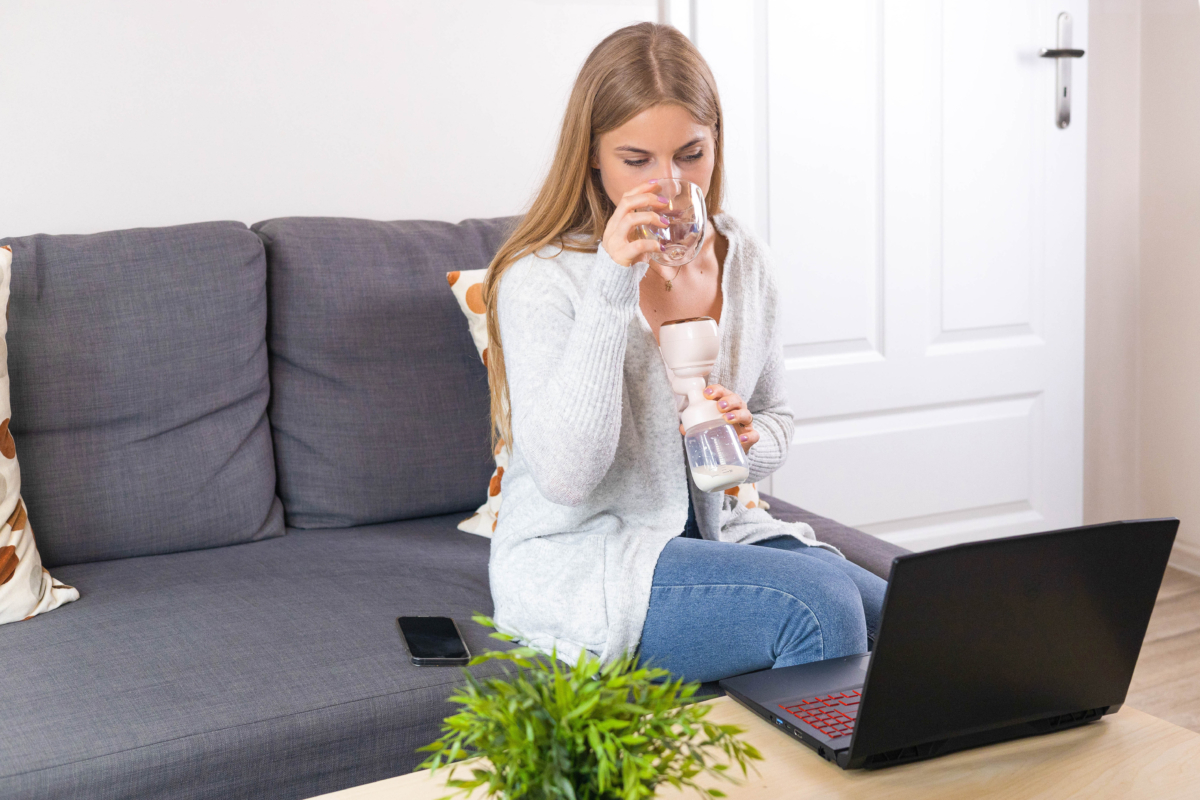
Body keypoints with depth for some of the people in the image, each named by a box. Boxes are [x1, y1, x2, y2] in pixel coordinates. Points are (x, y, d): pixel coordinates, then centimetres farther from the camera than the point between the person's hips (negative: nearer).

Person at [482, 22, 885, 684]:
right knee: (820, 605, -25)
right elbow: (565, 478, -23)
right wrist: (613, 285, -27)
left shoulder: (743, 262, 4)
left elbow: (776, 419, 17)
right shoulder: (539, 278, -13)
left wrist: (747, 440, -9)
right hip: (575, 558, -6)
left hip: (711, 532, 6)